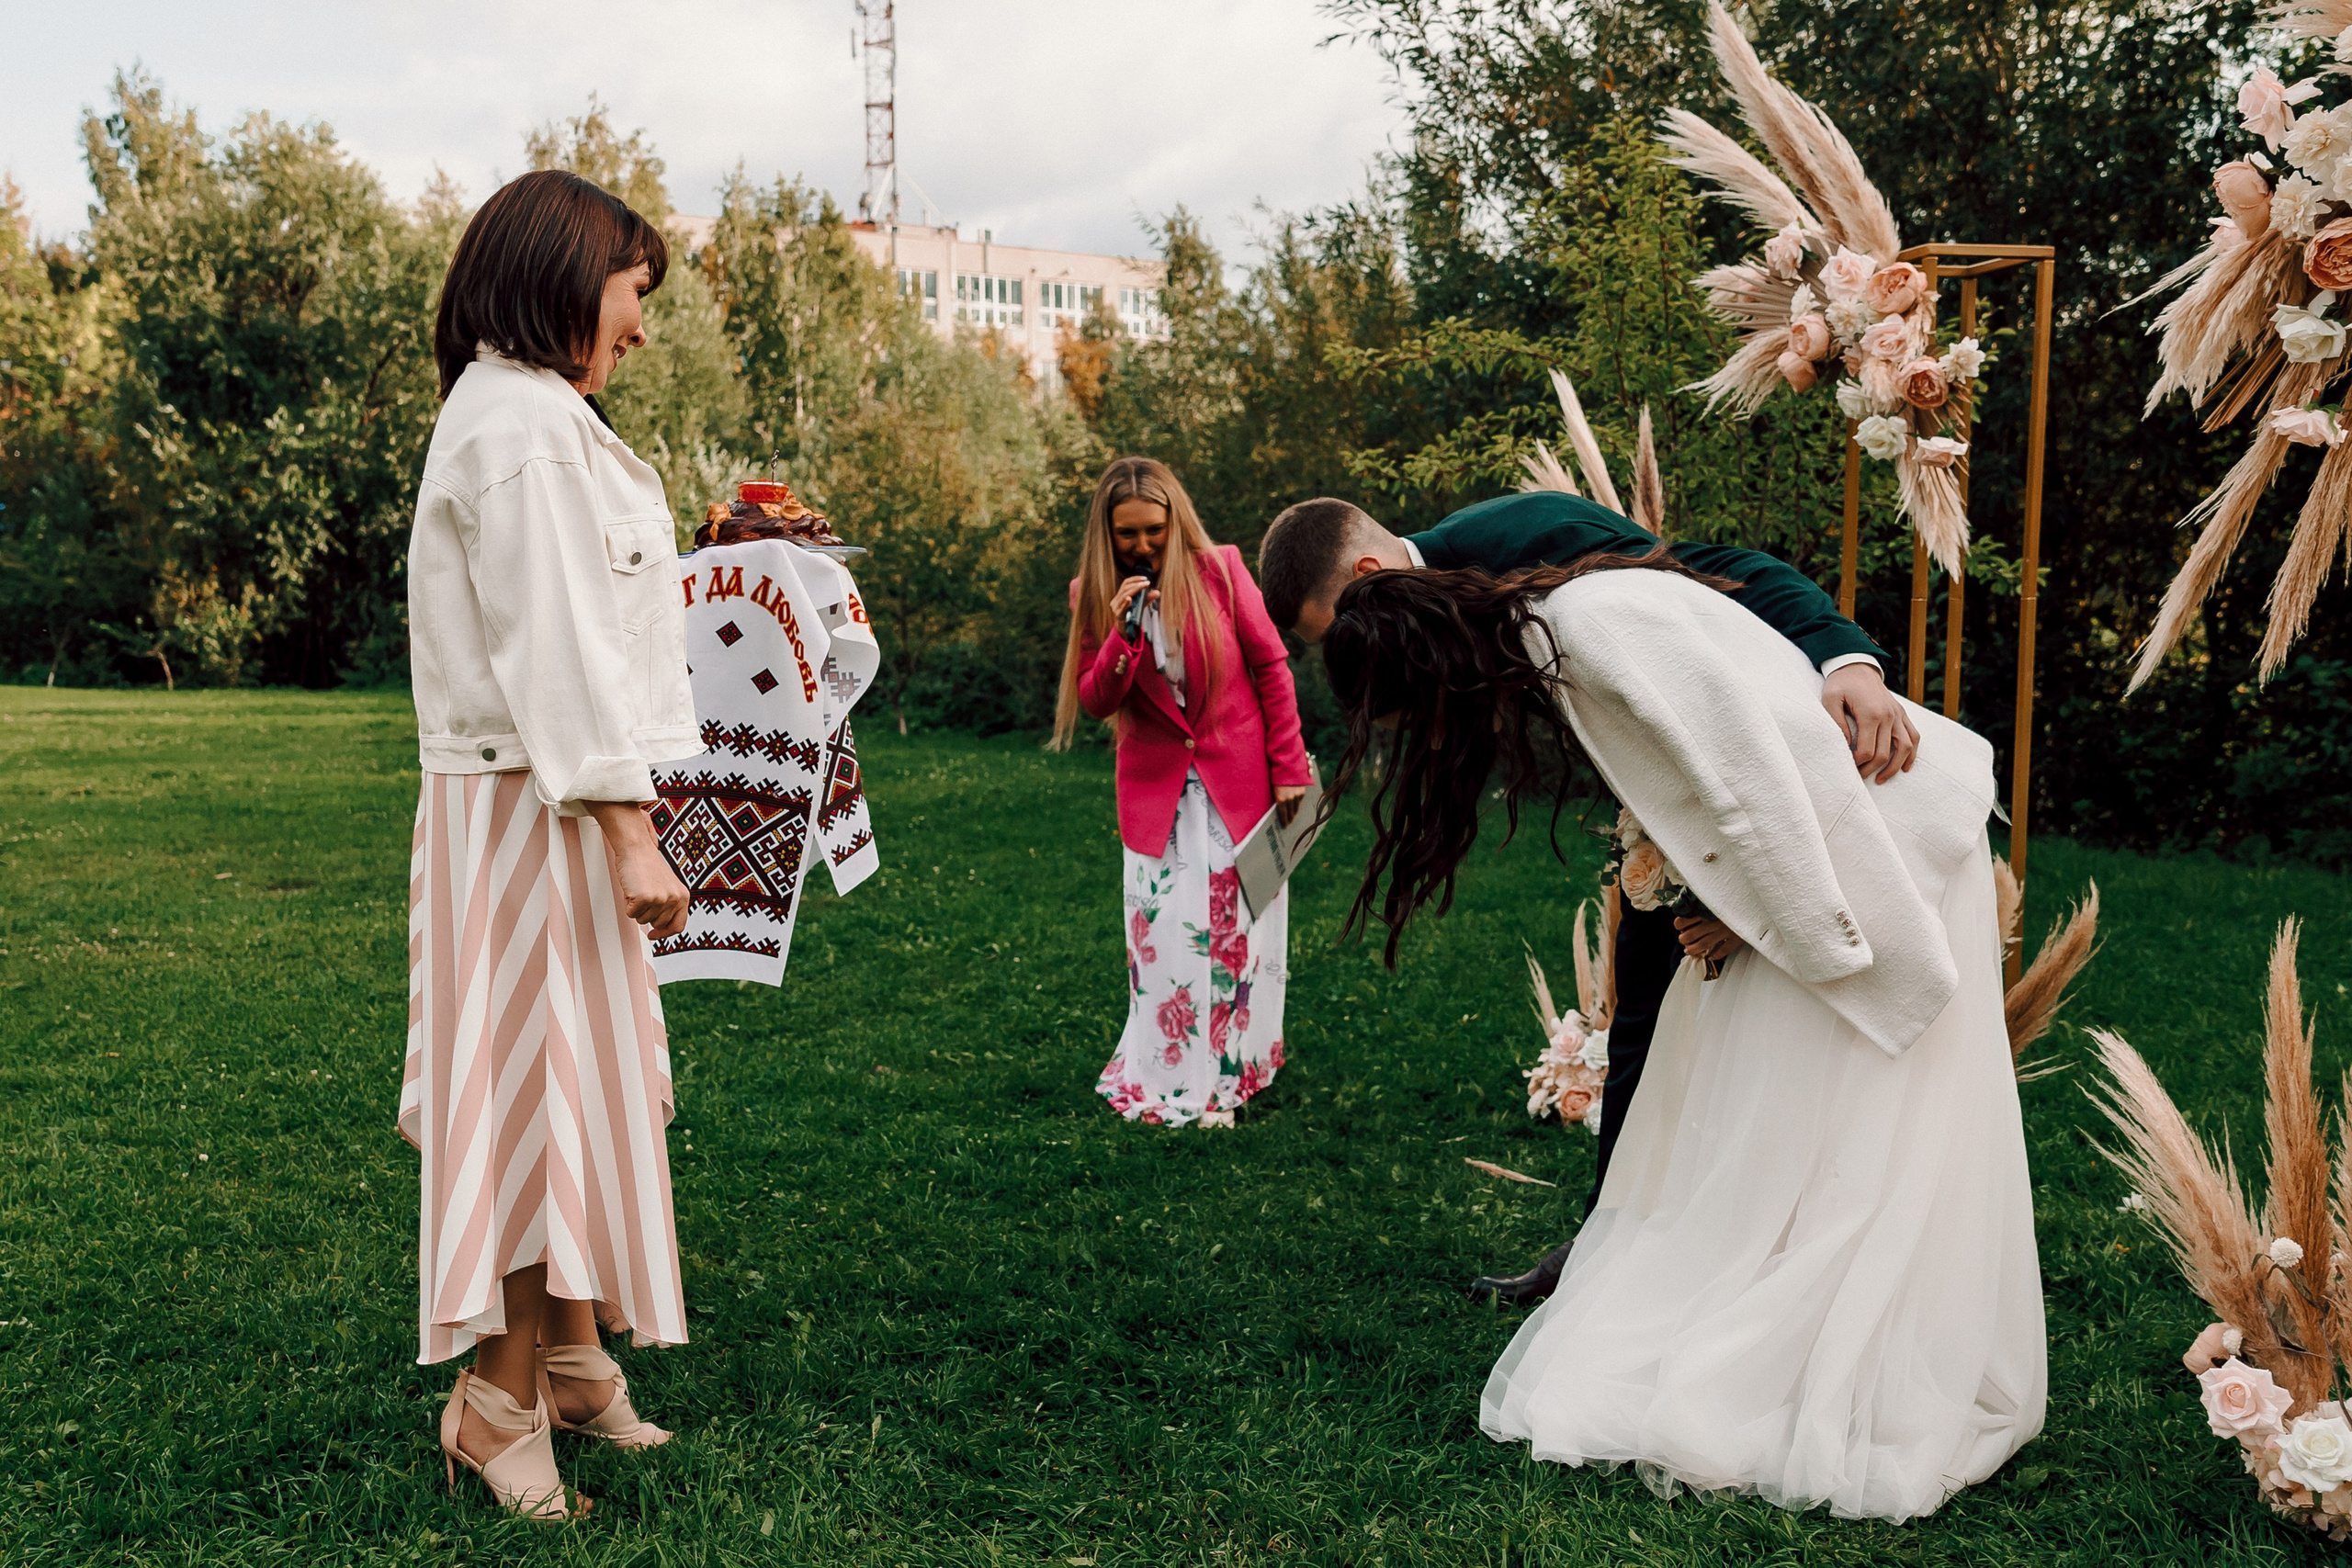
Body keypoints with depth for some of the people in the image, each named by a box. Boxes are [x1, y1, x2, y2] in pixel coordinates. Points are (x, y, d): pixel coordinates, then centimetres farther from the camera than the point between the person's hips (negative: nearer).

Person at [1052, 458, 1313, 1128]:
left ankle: (1233, 1072, 18)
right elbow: (1095, 701, -6)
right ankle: (1168, 1083, 9)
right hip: (1157, 789, 1)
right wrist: (1123, 631, -23)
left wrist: (1289, 768, -4)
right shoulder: (1094, 593, -3)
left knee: (1237, 925, 5)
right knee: (1163, 934, -1)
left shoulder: (1219, 569, -9)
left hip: (1238, 782, -1)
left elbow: (1271, 667, -3)